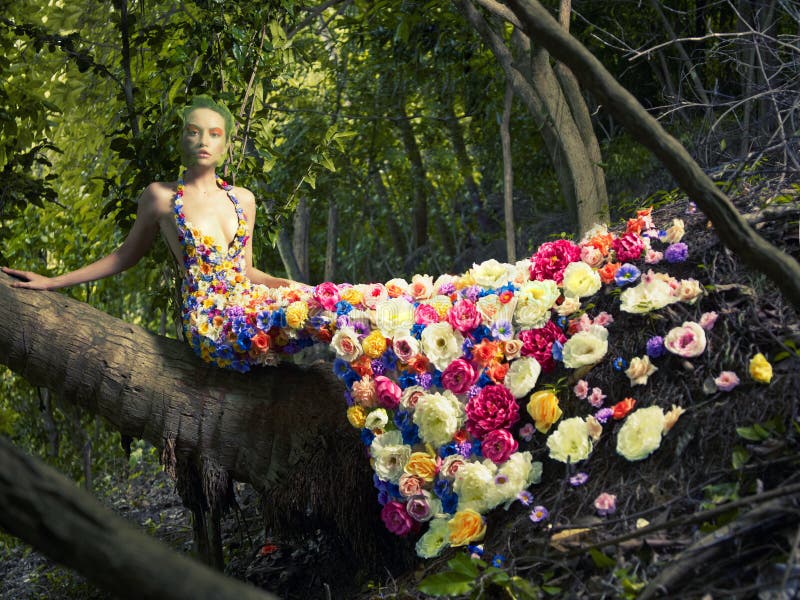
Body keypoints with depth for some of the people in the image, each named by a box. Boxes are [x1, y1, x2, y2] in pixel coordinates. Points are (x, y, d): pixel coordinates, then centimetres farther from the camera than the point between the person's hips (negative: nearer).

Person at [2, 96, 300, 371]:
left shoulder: (243, 199, 15)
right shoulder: (160, 196, 4)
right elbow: (127, 255, 18)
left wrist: (281, 283, 1)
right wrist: (52, 282, 18)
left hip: (246, 303, 6)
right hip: (207, 320, -5)